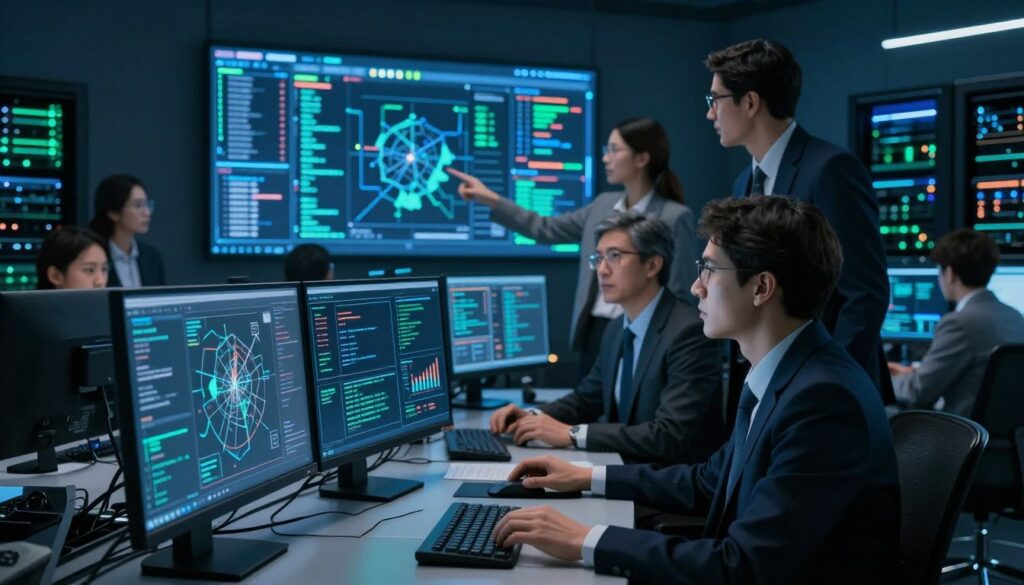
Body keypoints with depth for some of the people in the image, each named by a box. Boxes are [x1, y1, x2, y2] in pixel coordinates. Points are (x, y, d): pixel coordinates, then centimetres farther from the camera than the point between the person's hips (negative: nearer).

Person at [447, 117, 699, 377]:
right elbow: (547, 229, 16)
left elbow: (678, 296, -11)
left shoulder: (675, 217, -11)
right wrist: (491, 200, 12)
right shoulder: (604, 205, 9)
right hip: (595, 331, 7)